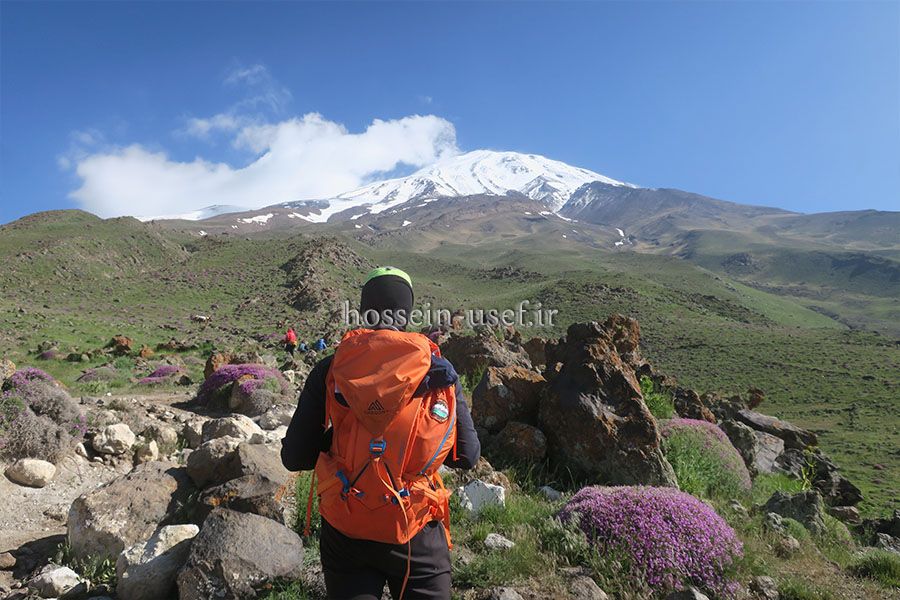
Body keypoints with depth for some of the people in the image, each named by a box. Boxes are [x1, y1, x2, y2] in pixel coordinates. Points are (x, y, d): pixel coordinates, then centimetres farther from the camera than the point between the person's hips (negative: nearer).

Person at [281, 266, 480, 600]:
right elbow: (467, 456, -1)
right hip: (417, 537, 0)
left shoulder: (329, 371, -8)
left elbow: (294, 458, -4)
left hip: (344, 535, 1)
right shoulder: (439, 372, -8)